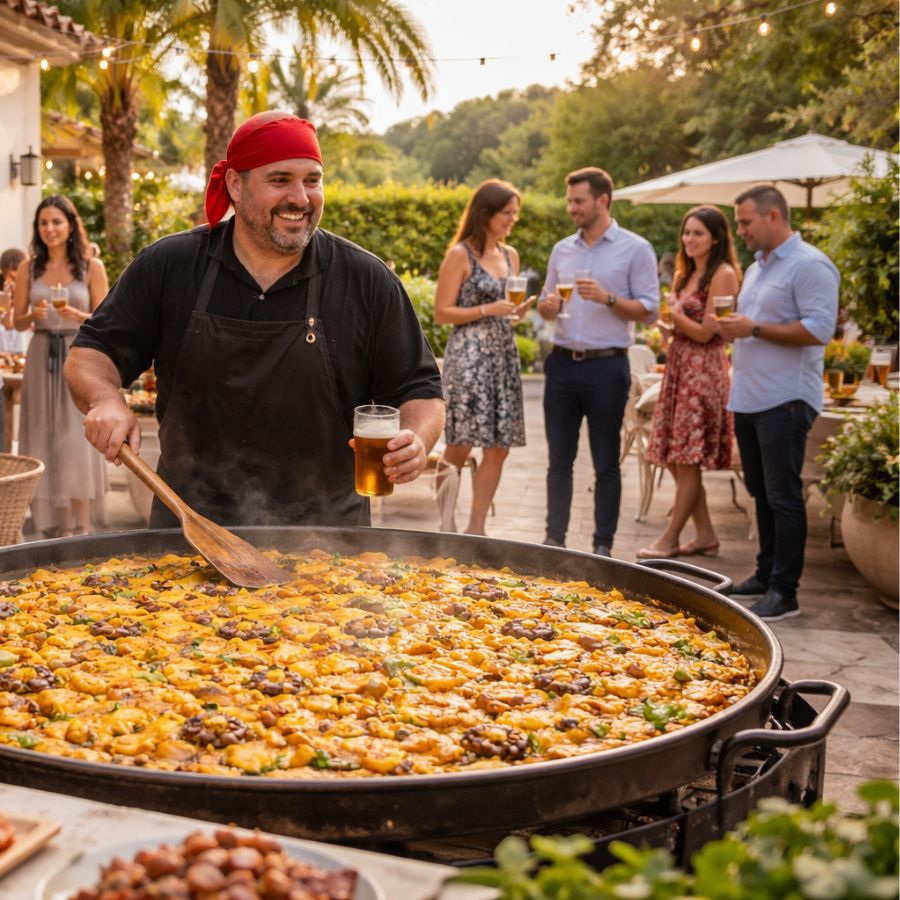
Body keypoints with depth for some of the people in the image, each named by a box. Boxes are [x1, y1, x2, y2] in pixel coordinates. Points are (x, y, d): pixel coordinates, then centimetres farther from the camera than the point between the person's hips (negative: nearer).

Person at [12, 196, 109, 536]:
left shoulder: (91, 267, 0)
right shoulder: (28, 268, 6)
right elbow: (17, 320, 9)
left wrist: (78, 315, -18)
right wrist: (34, 315, -12)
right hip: (42, 358, 3)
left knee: (78, 440, -6)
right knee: (46, 440, 3)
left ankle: (81, 530, -1)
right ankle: (58, 527, 10)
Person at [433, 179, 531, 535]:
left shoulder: (510, 255, 15)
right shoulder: (460, 255, -5)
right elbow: (442, 313, -7)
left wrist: (518, 311, 1)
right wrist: (486, 310, -17)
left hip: (504, 355, 7)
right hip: (468, 356, -7)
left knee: (498, 447, 5)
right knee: (459, 447, -4)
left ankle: (476, 527, 14)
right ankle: (446, 525, 9)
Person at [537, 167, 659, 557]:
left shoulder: (635, 249, -1)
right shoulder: (562, 249, 13)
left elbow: (648, 310, -6)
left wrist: (607, 298, -19)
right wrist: (547, 306, -3)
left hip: (606, 365, -4)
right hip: (562, 363, 4)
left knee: (606, 463, 3)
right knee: (559, 459, 7)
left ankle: (603, 545, 12)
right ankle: (555, 539, 16)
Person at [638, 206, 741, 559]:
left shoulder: (723, 275, -9)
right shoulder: (685, 274, 17)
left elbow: (705, 332, -13)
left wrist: (673, 314, -18)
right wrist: (665, 327, 3)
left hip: (703, 369, -9)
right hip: (678, 365, 9)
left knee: (687, 458, -4)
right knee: (675, 458, 8)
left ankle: (670, 539, 2)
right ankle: (705, 535, 16)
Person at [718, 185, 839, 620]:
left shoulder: (809, 265, -10)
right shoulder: (757, 268, 19)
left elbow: (818, 330, -19)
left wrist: (754, 329, -18)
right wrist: (734, 330, 8)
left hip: (785, 401, -9)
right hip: (749, 400, 9)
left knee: (783, 498, -6)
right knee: (762, 494, 15)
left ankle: (784, 592, 0)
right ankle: (766, 574, 24)